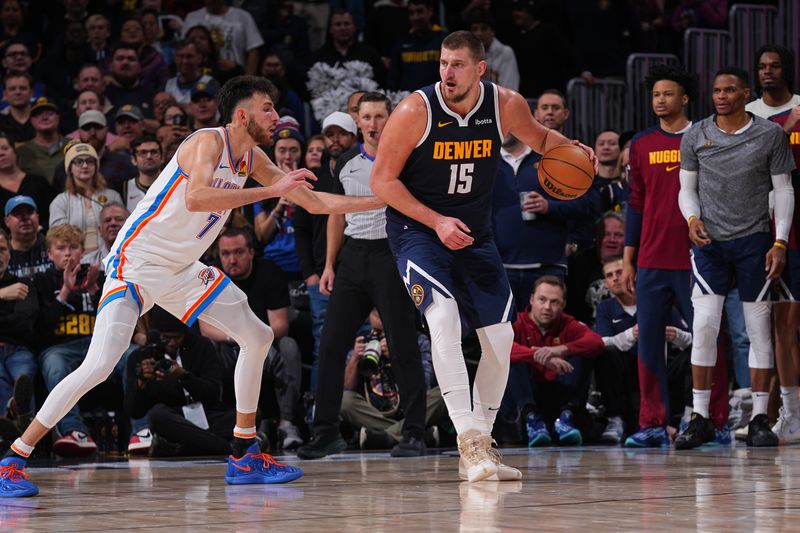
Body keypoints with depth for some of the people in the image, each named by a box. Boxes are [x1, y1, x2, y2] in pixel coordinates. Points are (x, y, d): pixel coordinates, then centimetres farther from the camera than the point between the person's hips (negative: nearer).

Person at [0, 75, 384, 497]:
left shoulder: (252, 158, 7)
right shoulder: (207, 143, -18)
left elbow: (313, 202, 14)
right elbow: (195, 198, -38)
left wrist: (381, 200, 6)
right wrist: (271, 190, -37)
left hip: (182, 270, 9)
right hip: (137, 264, -9)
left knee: (257, 337, 8)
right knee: (99, 366, -20)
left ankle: (244, 457, 16)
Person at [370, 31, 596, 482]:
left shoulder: (507, 106, -8)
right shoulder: (415, 112, -18)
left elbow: (538, 137, 15)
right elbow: (383, 180, -12)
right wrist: (437, 222, -21)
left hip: (475, 234, 5)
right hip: (418, 229, -5)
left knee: (500, 338, 3)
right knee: (443, 315, -29)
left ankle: (481, 443, 21)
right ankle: (469, 442, -32)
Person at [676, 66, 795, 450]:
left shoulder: (771, 135, 0)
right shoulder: (695, 136, 4)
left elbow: (783, 190, 3)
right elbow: (687, 188, 11)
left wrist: (780, 242, -5)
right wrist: (693, 219, -10)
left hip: (754, 241, -1)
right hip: (709, 242, 1)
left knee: (758, 328, 1)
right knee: (704, 325, -8)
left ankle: (759, 421, 6)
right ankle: (700, 419, -2)